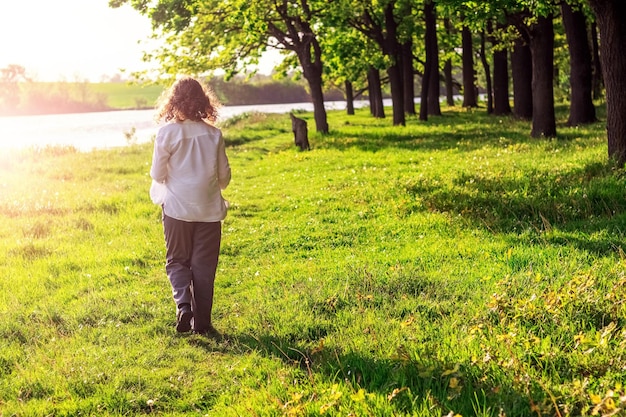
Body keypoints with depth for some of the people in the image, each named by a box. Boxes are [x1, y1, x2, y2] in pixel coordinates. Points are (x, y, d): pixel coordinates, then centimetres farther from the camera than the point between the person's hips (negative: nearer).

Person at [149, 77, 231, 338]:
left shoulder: (167, 132, -10)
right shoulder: (213, 134, -3)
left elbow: (157, 174, -6)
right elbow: (224, 175, 3)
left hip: (177, 208, -1)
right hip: (209, 209, 2)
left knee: (177, 260, 14)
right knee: (204, 266, 9)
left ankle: (183, 304, -10)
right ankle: (202, 322, 11)